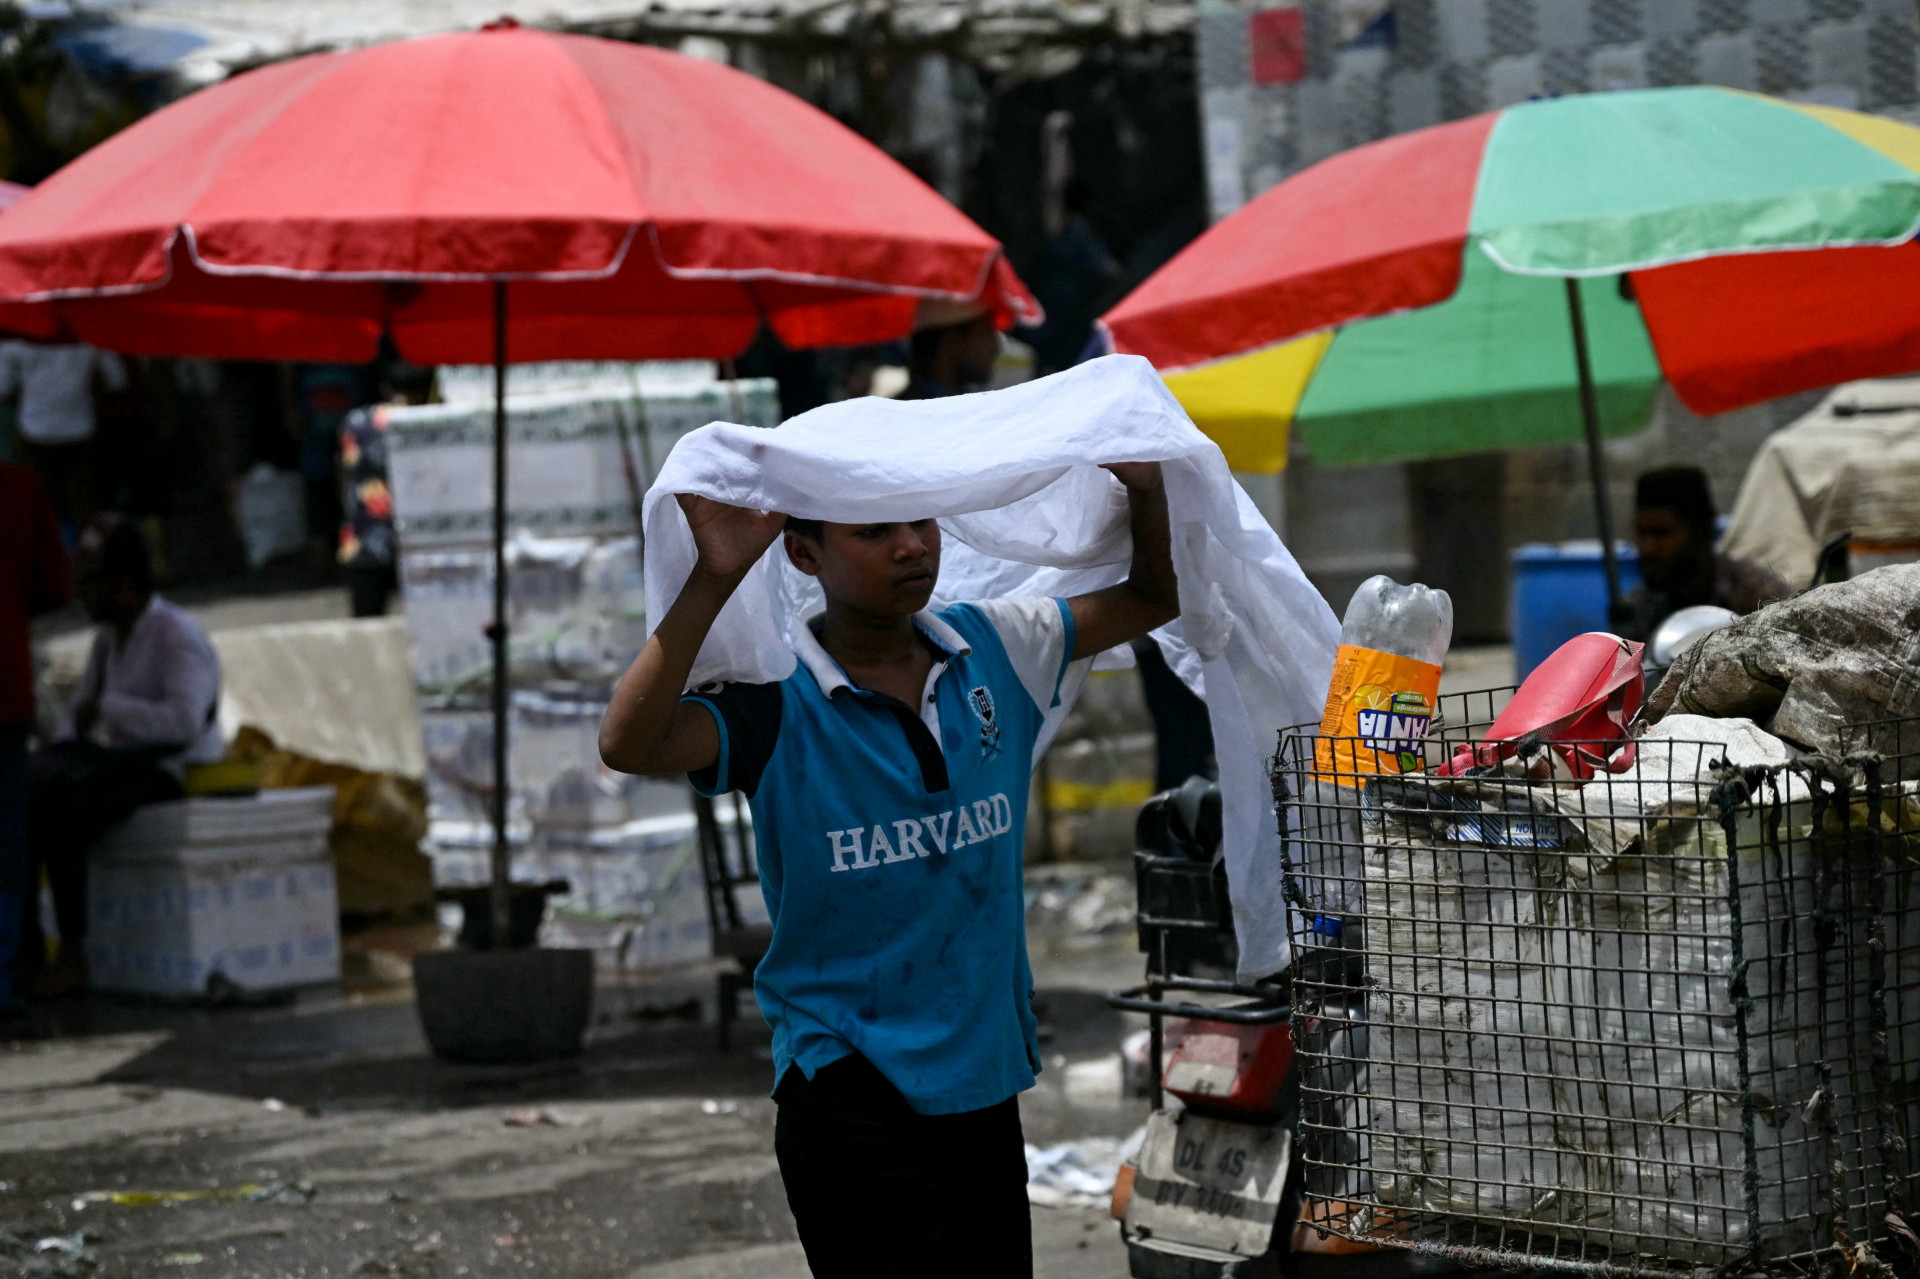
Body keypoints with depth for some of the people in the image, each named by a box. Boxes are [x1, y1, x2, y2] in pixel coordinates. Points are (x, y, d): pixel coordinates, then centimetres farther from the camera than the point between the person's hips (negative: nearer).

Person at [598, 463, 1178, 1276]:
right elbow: (628, 745, -28)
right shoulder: (775, 702, -11)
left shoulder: (993, 651, 4)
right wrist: (713, 580, -34)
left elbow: (1153, 598, 16)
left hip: (986, 1078, 6)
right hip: (853, 1094, -6)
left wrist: (1144, 490, -4)